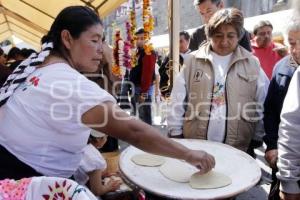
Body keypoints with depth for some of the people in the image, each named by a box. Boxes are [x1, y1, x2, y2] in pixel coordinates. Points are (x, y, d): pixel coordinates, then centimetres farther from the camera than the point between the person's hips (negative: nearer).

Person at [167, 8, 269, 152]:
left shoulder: (251, 63, 3)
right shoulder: (193, 60, 1)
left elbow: (263, 105, 7)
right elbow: (178, 101, 1)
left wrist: (258, 138, 6)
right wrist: (175, 133, 0)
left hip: (236, 148, 1)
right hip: (195, 145, 0)